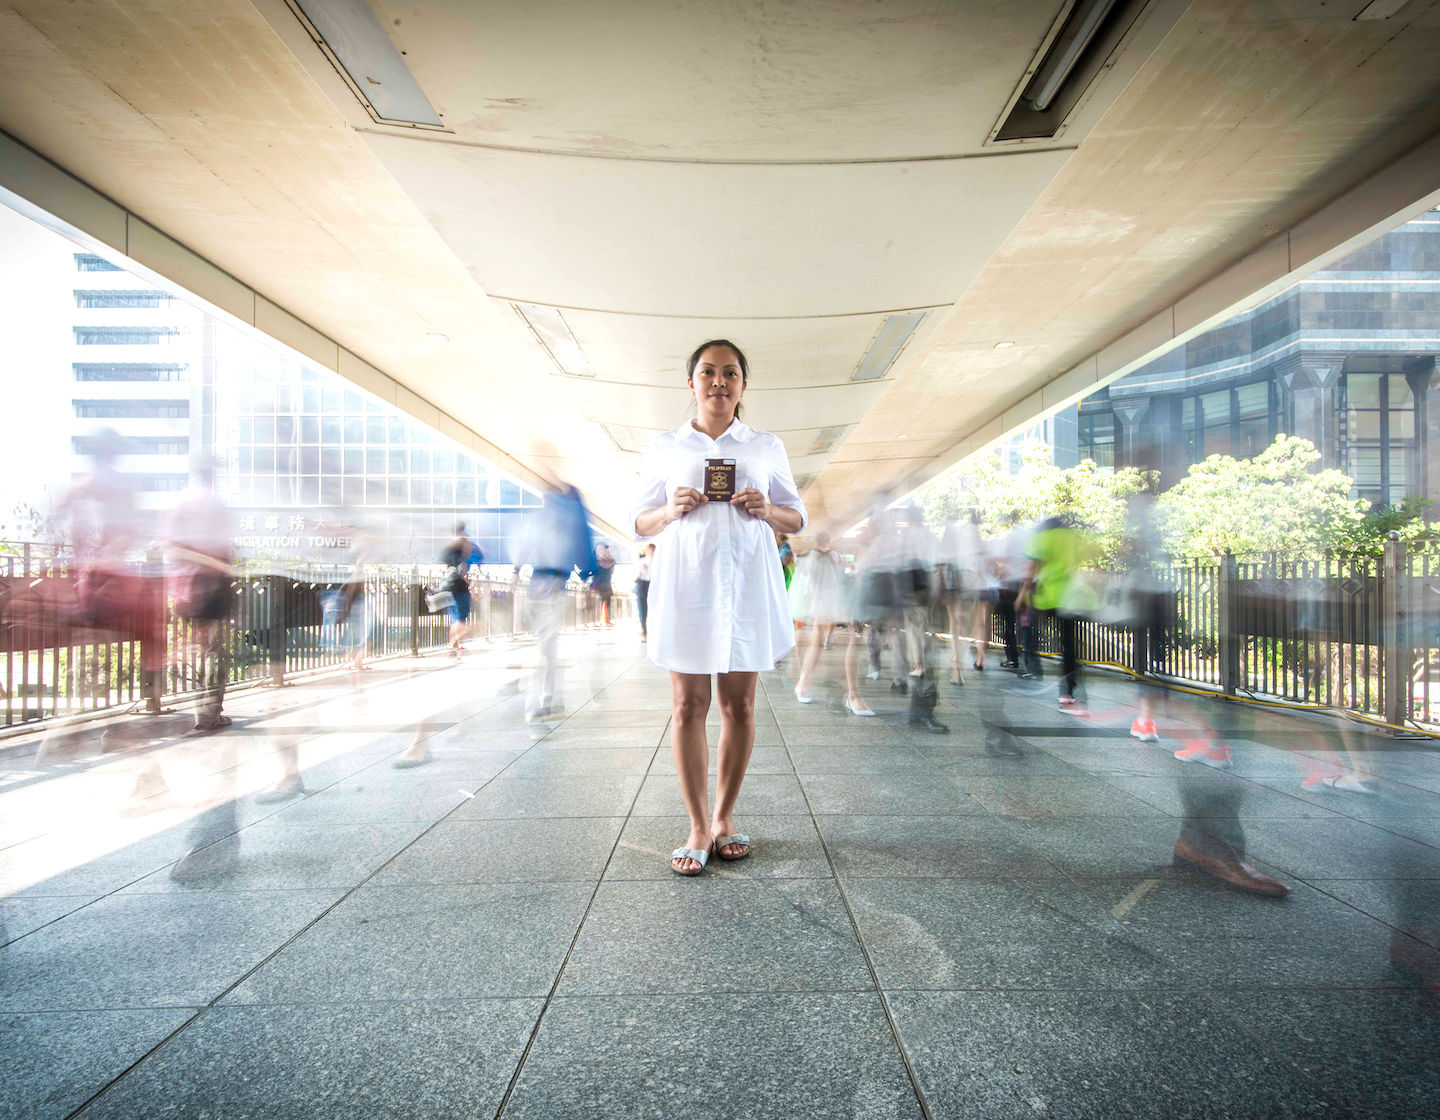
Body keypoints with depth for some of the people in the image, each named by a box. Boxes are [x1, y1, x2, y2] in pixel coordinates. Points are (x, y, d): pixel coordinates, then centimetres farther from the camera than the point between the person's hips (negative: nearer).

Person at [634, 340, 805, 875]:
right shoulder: (665, 447, 11)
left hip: (747, 584, 1)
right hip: (686, 584, -1)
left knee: (739, 704, 5)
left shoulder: (767, 447, 13)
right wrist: (671, 510, -9)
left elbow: (798, 518, 15)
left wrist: (768, 511, -6)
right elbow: (640, 523, 13)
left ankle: (724, 818, 20)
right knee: (688, 706, -1)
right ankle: (698, 826, 10)